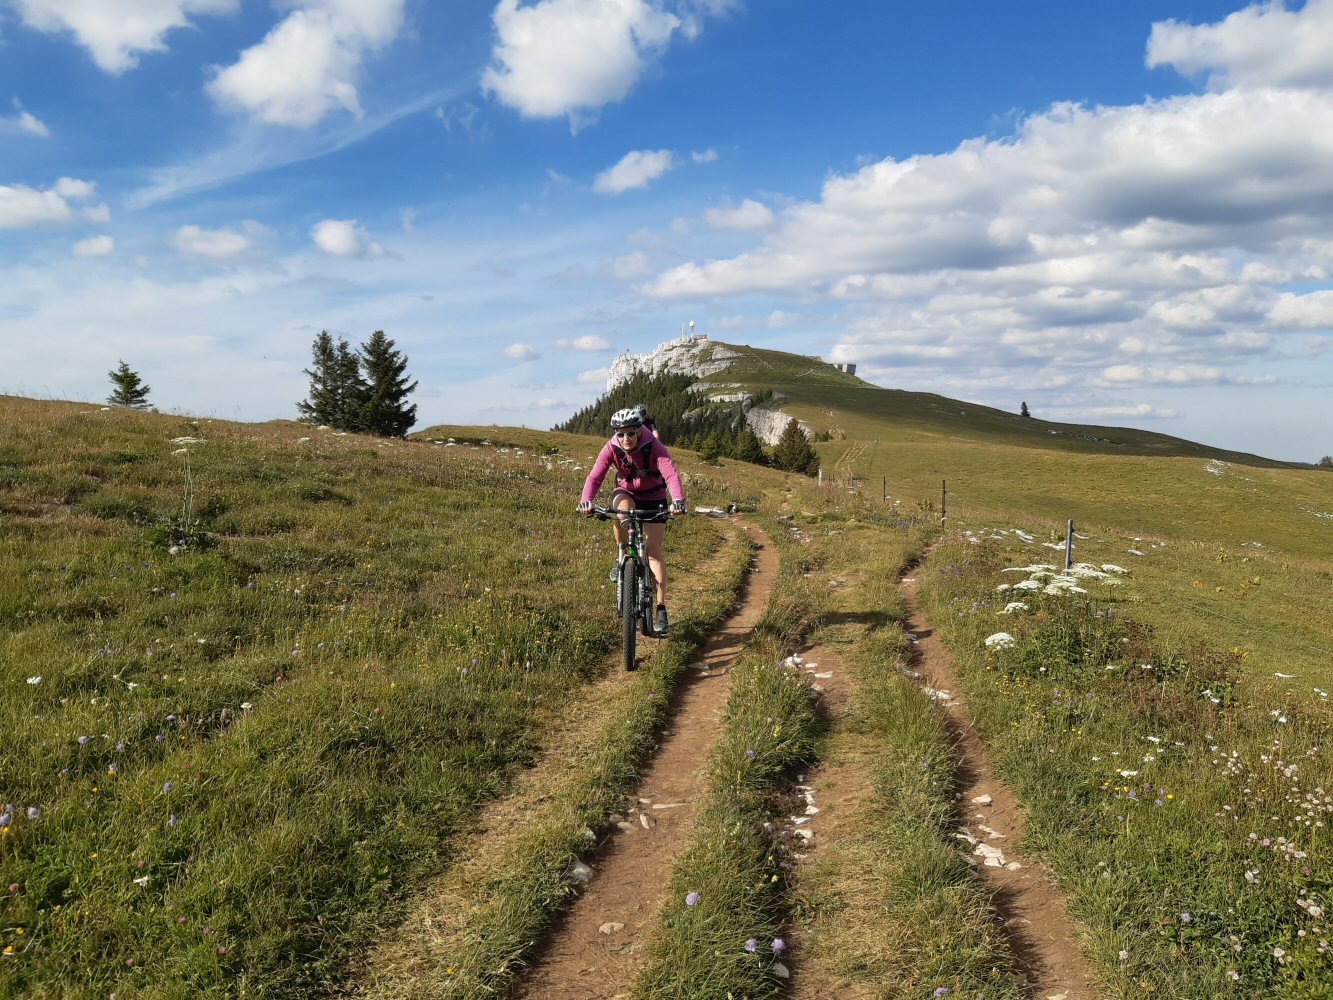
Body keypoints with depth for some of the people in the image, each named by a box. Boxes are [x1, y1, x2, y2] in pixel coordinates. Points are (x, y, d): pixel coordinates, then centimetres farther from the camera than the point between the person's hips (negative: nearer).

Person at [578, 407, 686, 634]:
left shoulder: (654, 447, -28)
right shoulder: (611, 448, -21)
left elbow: (672, 474, -41)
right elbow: (595, 476, -30)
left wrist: (678, 500, -61)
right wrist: (586, 501, -49)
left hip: (653, 498, -1)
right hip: (626, 492, 1)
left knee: (654, 550, -9)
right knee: (622, 509, -37)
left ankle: (661, 608, -1)